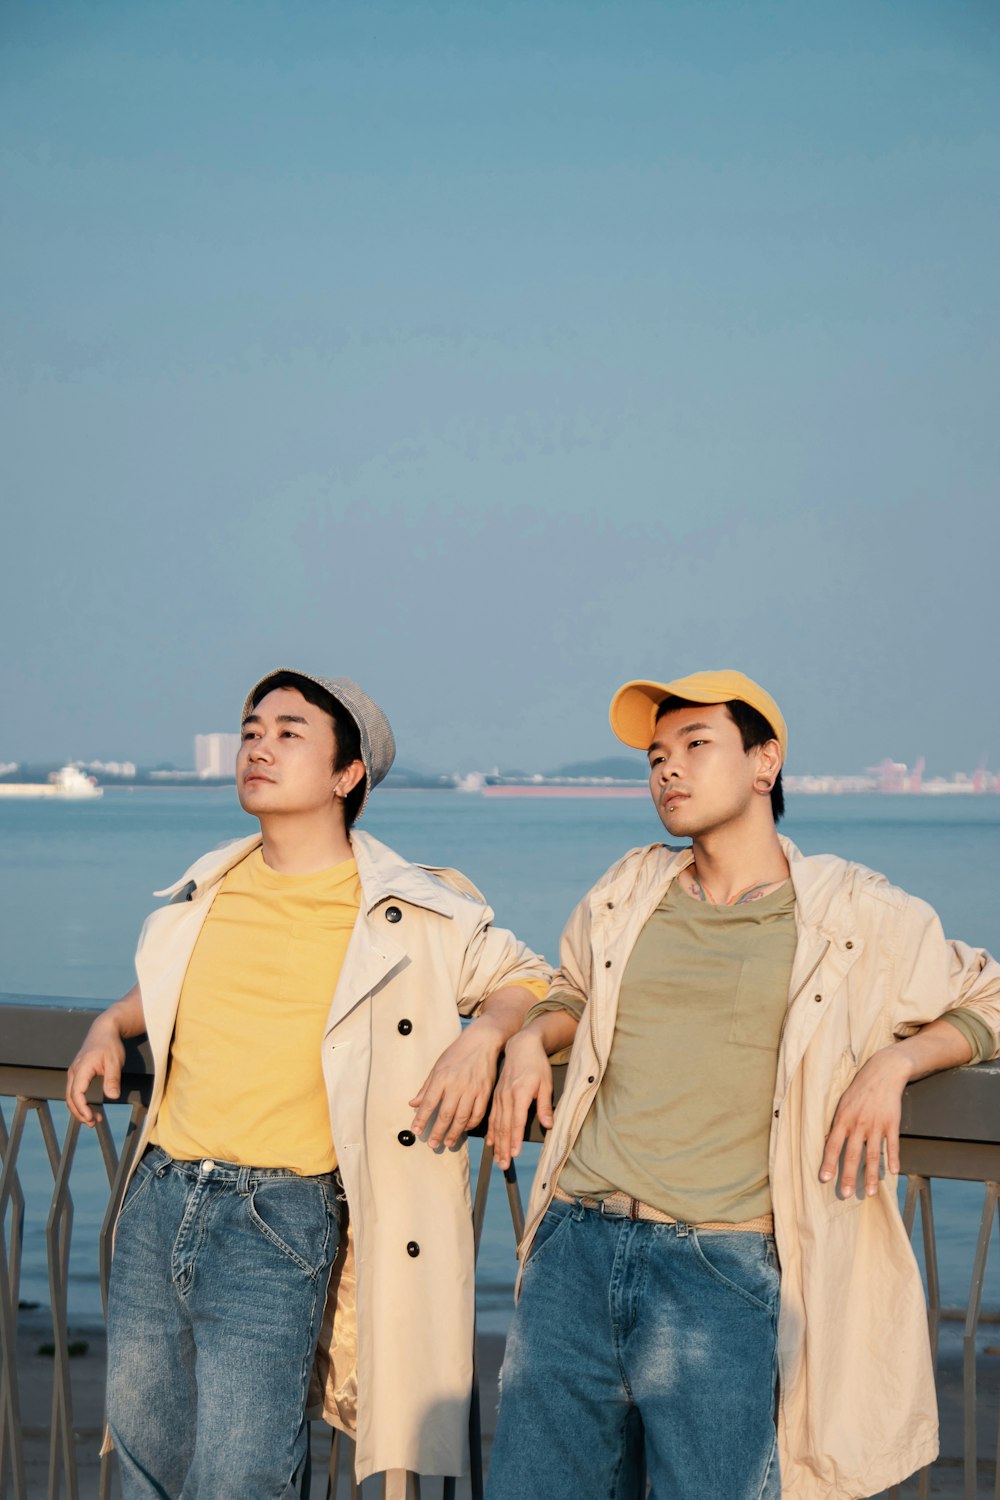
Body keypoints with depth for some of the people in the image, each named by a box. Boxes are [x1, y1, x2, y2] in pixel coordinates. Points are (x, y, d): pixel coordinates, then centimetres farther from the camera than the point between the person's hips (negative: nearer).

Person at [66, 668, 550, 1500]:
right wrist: (109, 1026, 14)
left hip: (280, 1222, -5)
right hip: (157, 1199, 5)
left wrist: (482, 1035, -12)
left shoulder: (417, 914, -2)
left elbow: (537, 983, 7)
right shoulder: (208, 891, 12)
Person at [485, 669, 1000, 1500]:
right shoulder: (627, 892, 15)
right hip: (578, 1243, 4)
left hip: (724, 1269, -3)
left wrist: (892, 1064, -3)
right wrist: (530, 1037, 11)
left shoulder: (856, 915, 4)